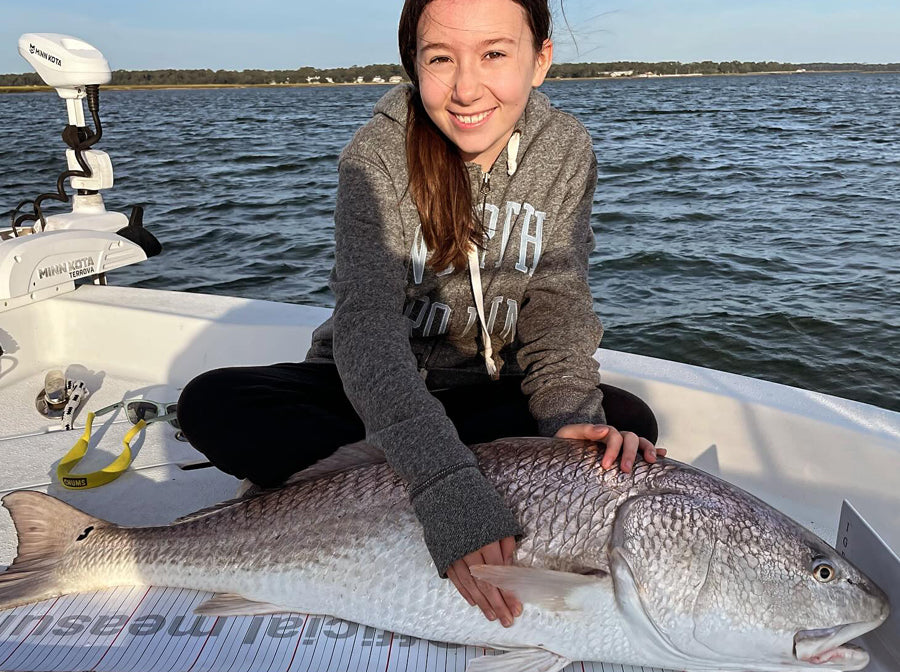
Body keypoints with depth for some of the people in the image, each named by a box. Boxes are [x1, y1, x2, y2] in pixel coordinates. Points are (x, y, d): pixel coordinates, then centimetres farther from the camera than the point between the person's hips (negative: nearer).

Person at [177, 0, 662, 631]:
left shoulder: (566, 151, -8)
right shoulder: (378, 155, -19)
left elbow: (558, 305, -10)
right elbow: (365, 318, -32)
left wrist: (571, 414, -32)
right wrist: (448, 487, -46)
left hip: (486, 390, 2)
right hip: (372, 386, -1)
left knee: (626, 423, -25)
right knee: (210, 402, -25)